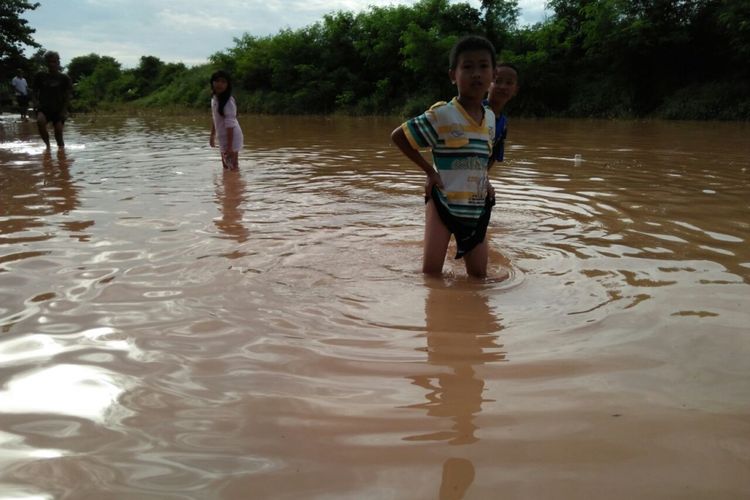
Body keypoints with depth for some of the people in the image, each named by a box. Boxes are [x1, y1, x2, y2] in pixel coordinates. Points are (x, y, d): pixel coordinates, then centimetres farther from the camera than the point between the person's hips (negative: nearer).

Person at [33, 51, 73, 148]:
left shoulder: (64, 78, 1)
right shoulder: (40, 76, 6)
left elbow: (68, 96, 3)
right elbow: (35, 92, 14)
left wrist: (64, 110, -6)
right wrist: (36, 102, -4)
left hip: (58, 109, 0)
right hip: (44, 108, 0)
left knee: (58, 132, -5)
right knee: (40, 121, -29)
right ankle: (47, 144, -12)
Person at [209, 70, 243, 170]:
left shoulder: (228, 102, -22)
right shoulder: (214, 98, 4)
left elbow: (230, 125, -25)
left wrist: (229, 146, -27)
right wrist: (212, 136, 22)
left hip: (231, 137, -9)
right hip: (222, 137, 9)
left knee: (233, 167, -6)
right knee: (225, 166, 21)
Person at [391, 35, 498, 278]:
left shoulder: (490, 117, 4)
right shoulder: (441, 115, -15)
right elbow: (398, 136, -9)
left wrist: (485, 180, 6)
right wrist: (429, 171, -10)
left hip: (477, 207, 5)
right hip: (443, 201, -5)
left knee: (478, 274, 11)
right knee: (431, 271, -4)